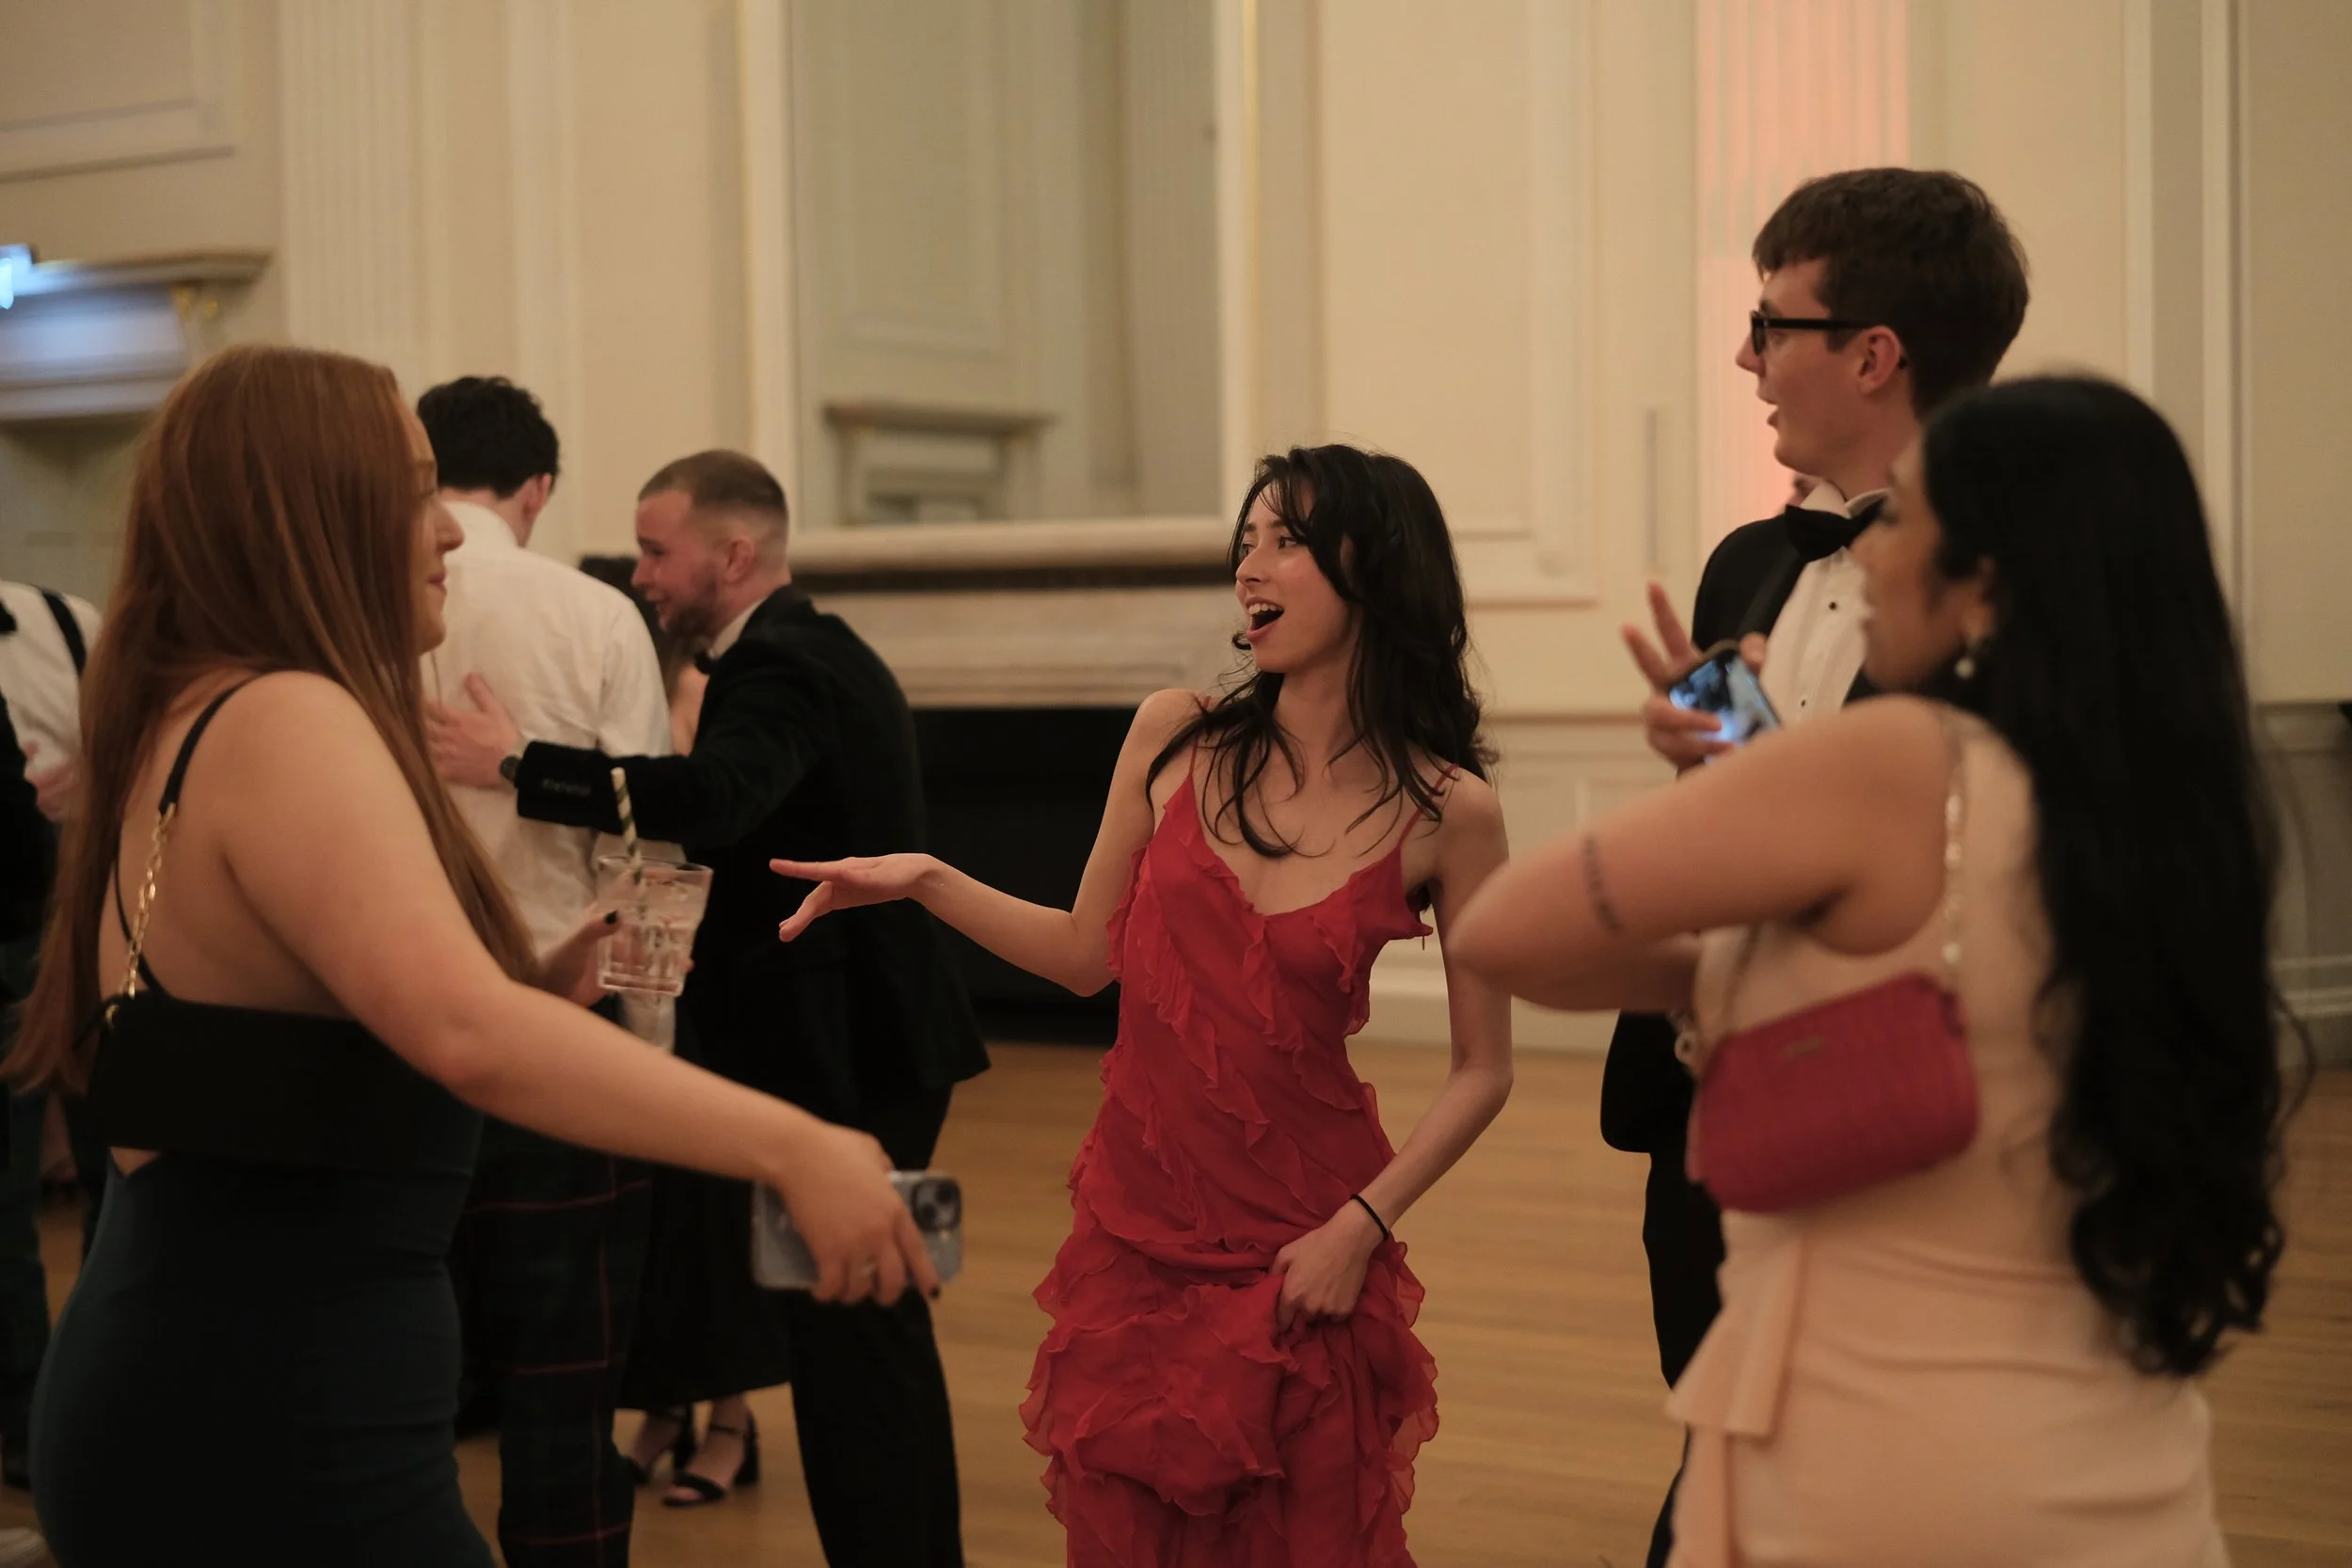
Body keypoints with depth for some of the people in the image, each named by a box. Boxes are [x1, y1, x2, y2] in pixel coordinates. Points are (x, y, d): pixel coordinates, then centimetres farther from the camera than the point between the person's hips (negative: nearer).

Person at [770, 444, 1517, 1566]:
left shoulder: (1445, 810, -8)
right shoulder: (1176, 739, -1)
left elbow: (1481, 1073, -3)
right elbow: (1086, 955, 7)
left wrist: (1362, 1226, -12)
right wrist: (922, 882, -4)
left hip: (1298, 1251, -2)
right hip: (1138, 1223, 3)